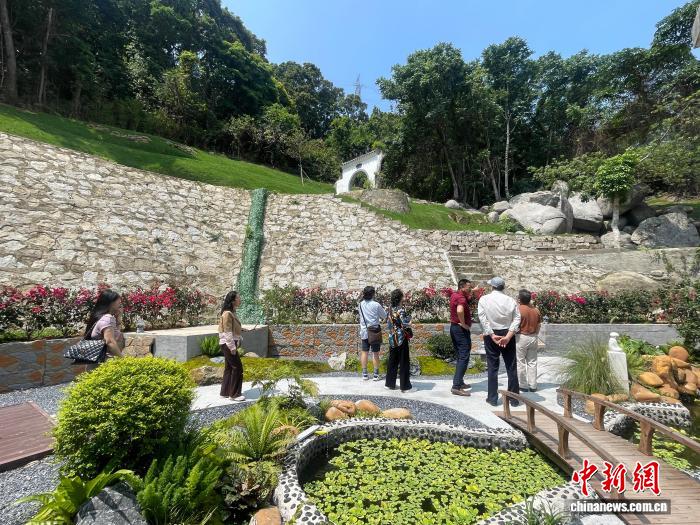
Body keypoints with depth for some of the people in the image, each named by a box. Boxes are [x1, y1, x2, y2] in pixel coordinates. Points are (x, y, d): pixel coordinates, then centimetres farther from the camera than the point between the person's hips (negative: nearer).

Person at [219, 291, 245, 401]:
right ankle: (235, 394, 6)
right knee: (237, 367, -4)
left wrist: (234, 345, 17)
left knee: (229, 368, 15)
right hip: (228, 345, -10)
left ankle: (225, 392, 25)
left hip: (230, 344, 10)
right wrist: (232, 347, -19)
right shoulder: (227, 314, -19)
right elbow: (227, 332, -21)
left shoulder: (232, 312, 11)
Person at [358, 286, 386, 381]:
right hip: (374, 331, -4)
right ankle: (376, 374, 12)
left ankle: (364, 374, 16)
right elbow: (385, 316, -3)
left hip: (364, 331, 4)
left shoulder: (361, 304, 1)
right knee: (375, 353, 5)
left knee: (364, 352, 10)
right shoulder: (376, 305, -13)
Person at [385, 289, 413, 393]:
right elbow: (406, 324, -22)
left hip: (392, 339, 7)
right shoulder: (401, 310, -16)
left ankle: (390, 383, 23)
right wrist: (409, 322, -2)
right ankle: (405, 386, 9)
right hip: (401, 339, -7)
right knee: (404, 362, 2)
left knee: (392, 361, 15)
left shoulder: (390, 309, 5)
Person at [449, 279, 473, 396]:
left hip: (454, 327, 10)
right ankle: (456, 387, -10)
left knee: (460, 357, 17)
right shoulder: (461, 298, -19)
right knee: (464, 358, -8)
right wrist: (464, 324, -24)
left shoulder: (454, 295, 11)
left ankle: (460, 382, 24)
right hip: (461, 329, -10)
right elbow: (460, 311, -39)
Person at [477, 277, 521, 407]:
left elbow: (483, 319, -13)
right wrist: (508, 336, -15)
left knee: (492, 367, 7)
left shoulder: (484, 299, -5)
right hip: (507, 334, 1)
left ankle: (492, 398, 12)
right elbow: (517, 319, -9)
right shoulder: (511, 300, 0)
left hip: (491, 335, -1)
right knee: (511, 367, 10)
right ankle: (514, 399, 19)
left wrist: (492, 335, -13)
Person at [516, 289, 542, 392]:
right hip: (533, 337, 6)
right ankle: (533, 386, 17)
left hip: (521, 337, -6)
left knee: (520, 363, 4)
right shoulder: (536, 310, 3)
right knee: (532, 362, 13)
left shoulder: (518, 309, -16)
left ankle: (523, 385, 10)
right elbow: (538, 326, 10)